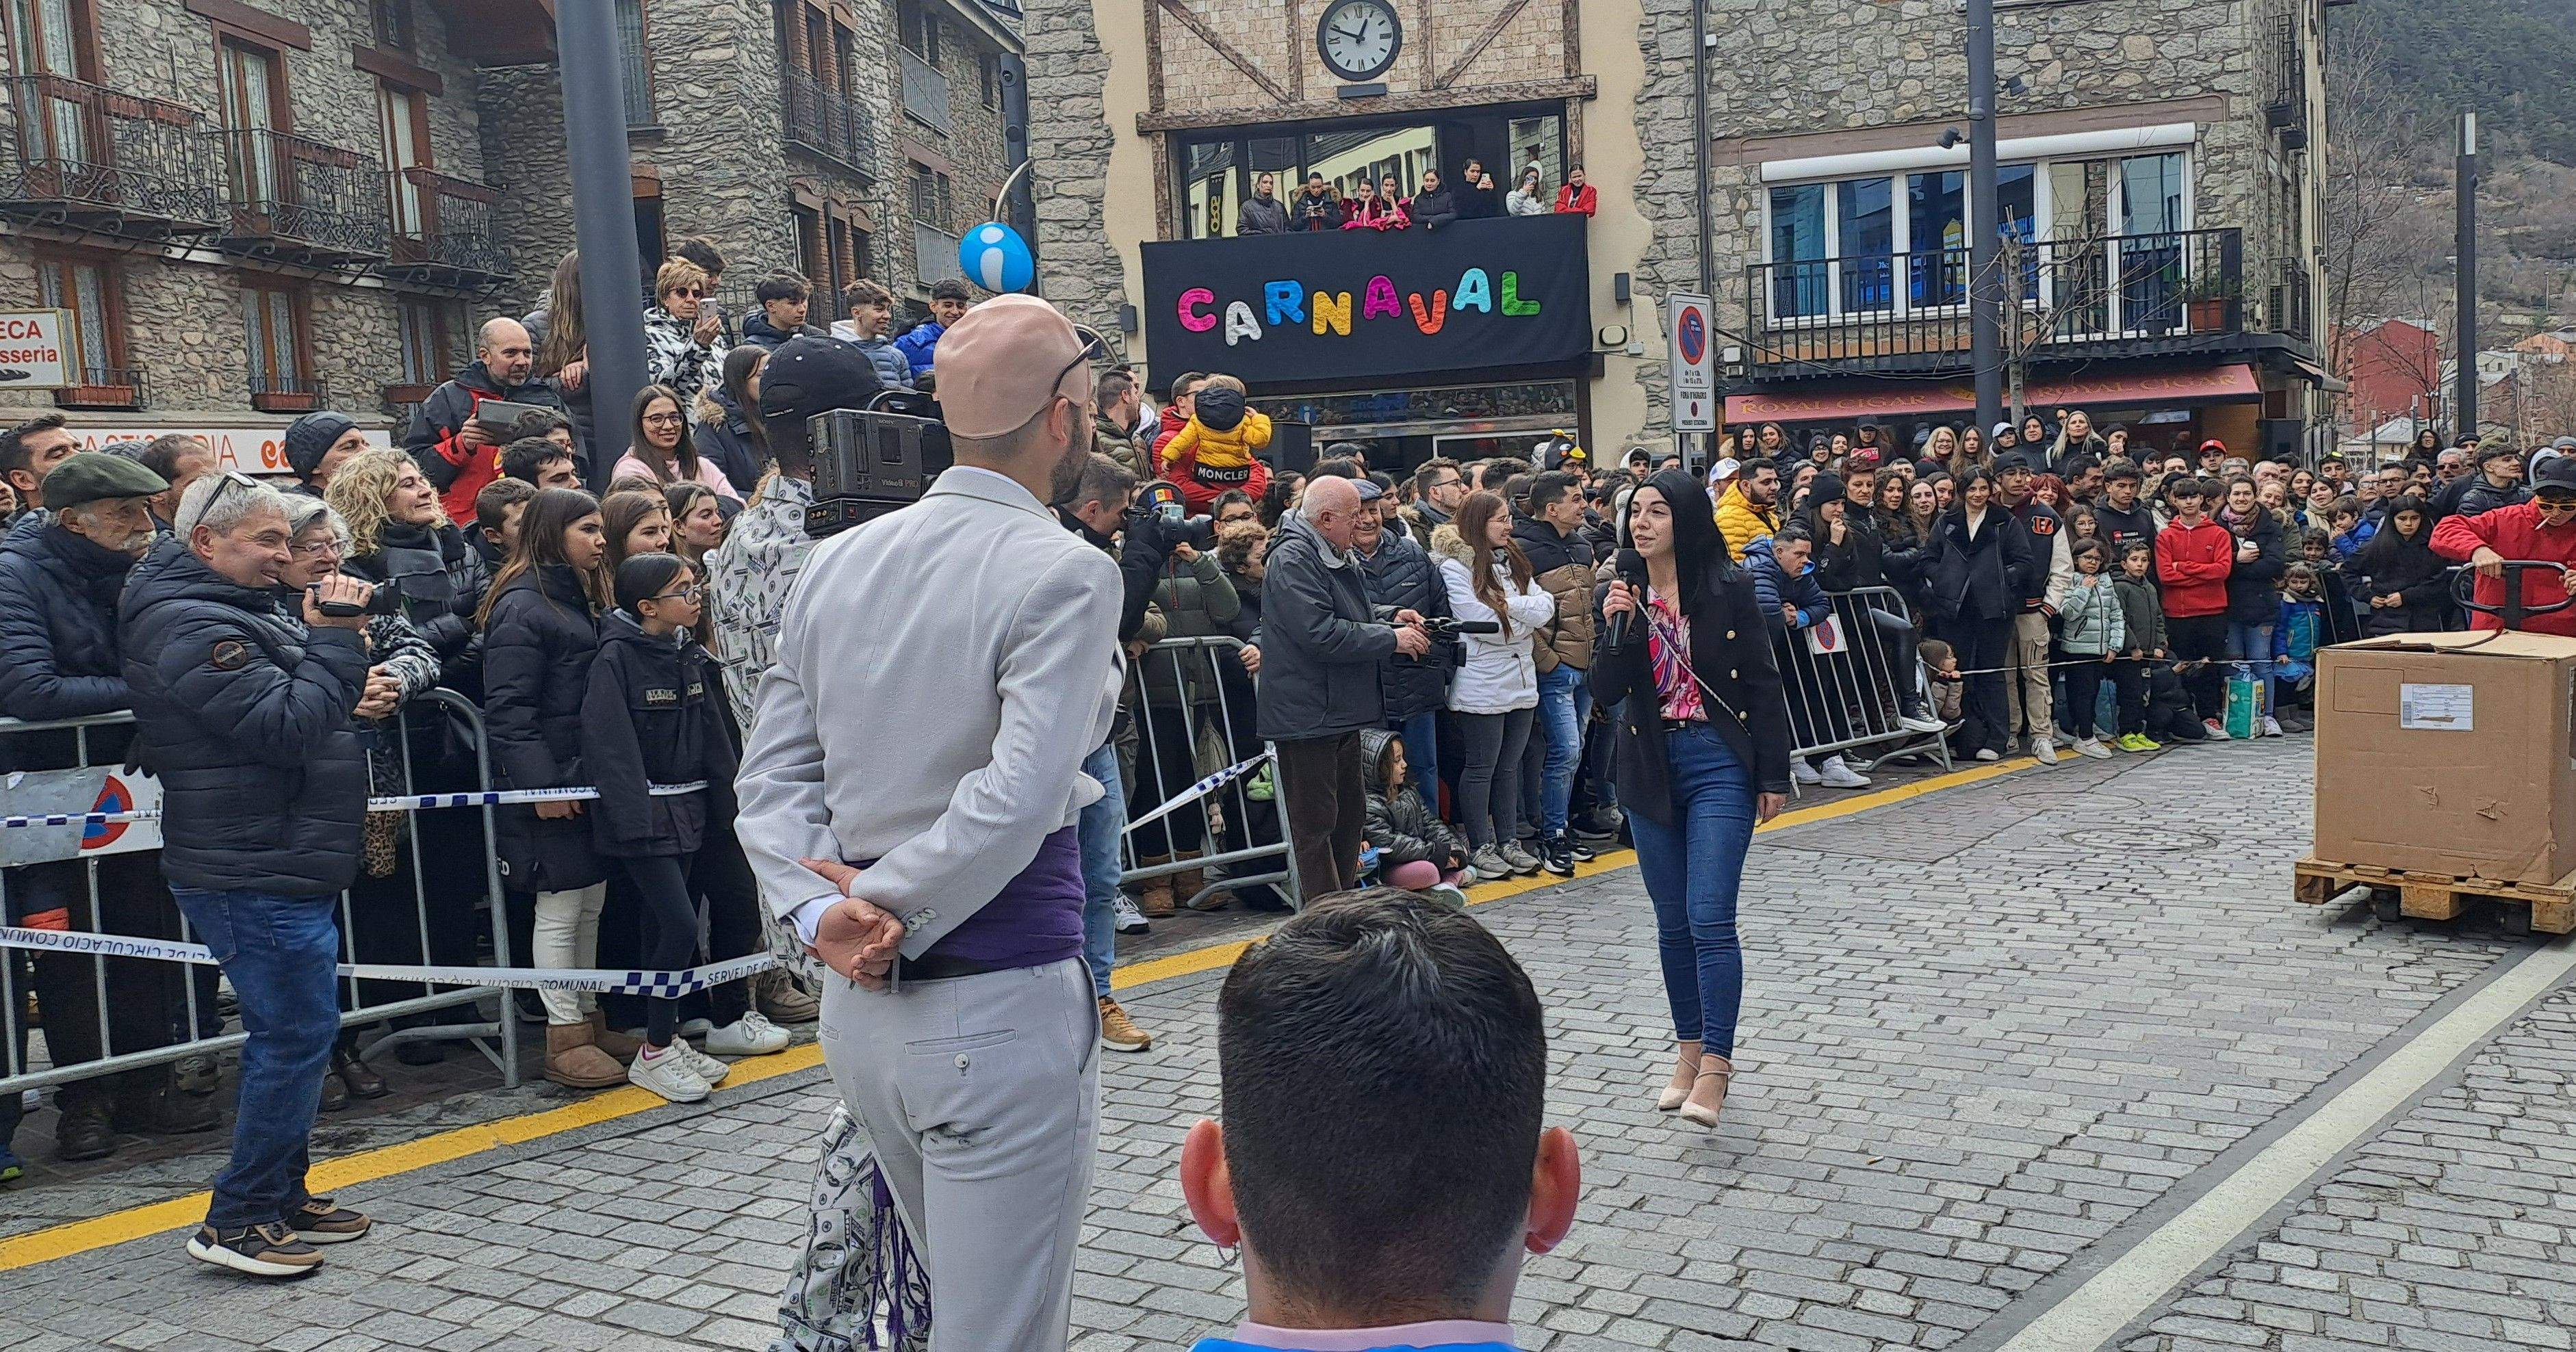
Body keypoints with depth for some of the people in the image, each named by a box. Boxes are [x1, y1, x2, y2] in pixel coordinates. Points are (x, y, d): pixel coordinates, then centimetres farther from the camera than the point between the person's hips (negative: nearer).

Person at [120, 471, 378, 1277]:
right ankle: (237, 1221, 3)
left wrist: (333, 642, 6)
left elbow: (300, 715, 19)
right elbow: (289, 728, -25)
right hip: (253, 872, -11)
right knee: (297, 1034, -7)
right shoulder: (192, 627, -17)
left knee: (295, 1033, 17)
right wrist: (334, 640, -19)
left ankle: (281, 1197, 27)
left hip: (282, 868, 11)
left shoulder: (236, 611, 17)